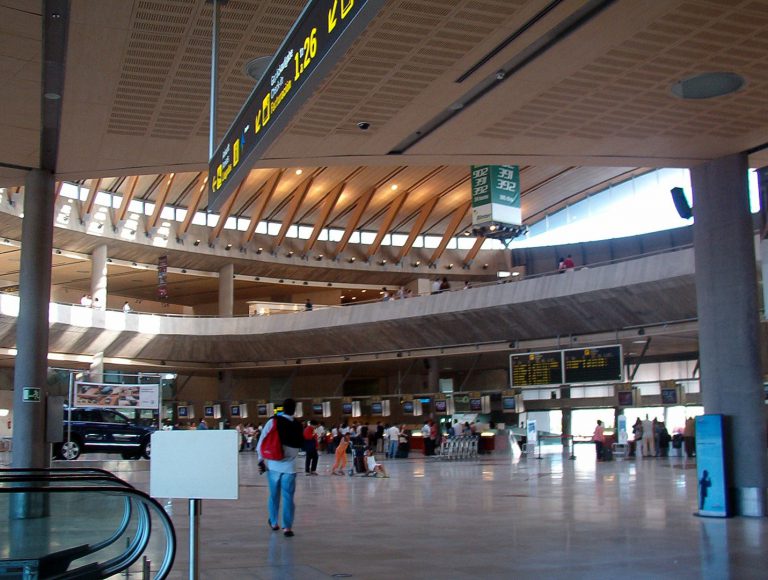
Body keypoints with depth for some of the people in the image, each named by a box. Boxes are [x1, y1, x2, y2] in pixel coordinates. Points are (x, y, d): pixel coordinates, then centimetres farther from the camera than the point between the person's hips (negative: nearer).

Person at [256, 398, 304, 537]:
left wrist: (261, 460, 5)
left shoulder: (273, 422, -3)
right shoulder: (298, 426, 2)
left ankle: (274, 522, 30)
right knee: (288, 497, 3)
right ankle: (287, 527, -4)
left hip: (273, 465, 1)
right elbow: (300, 446, 9)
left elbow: (262, 442, -3)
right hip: (289, 467, -1)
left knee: (274, 495, 16)